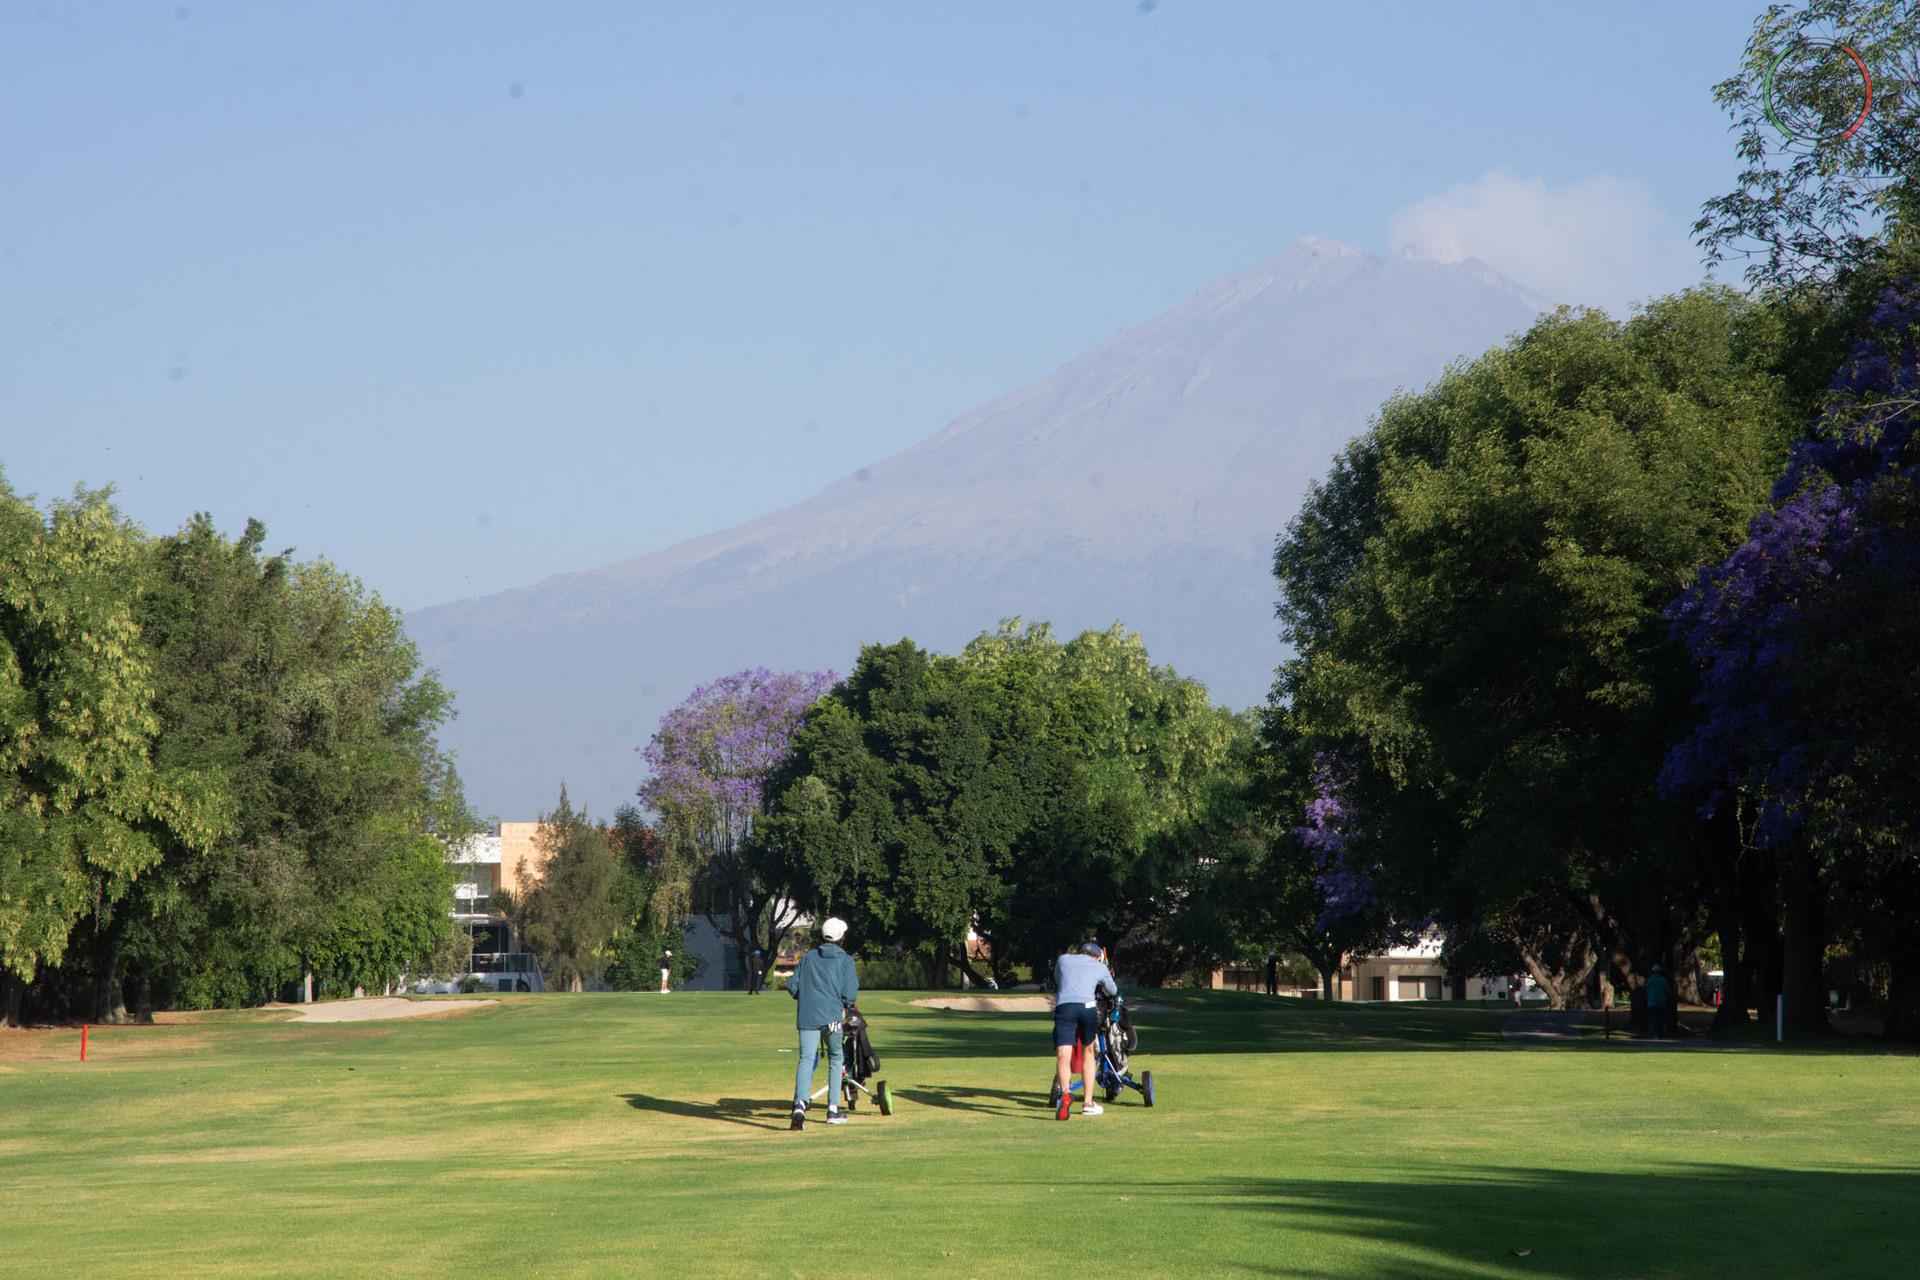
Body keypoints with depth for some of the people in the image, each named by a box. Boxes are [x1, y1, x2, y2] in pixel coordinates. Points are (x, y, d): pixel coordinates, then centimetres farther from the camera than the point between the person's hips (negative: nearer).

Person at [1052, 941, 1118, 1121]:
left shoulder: (1063, 959, 25)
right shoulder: (1100, 967, 23)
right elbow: (1113, 991, 40)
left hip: (1063, 1006, -1)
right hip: (1087, 1006, 1)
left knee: (1063, 1056, -11)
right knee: (1088, 1052, 22)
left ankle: (1065, 1092, -40)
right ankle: (1087, 1103, 22)